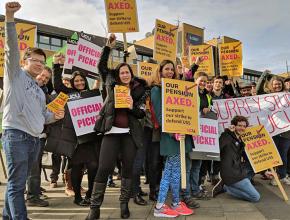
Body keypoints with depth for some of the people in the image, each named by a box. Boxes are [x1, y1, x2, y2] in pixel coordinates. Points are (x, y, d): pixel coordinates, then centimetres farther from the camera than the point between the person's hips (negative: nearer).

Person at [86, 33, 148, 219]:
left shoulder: (140, 91, 5)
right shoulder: (112, 85, 7)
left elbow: (142, 114, 5)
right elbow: (102, 66, 16)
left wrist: (132, 107, -14)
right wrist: (109, 47, 10)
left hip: (130, 133, 1)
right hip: (112, 131, -1)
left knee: (128, 168, 8)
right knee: (104, 168, -4)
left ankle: (124, 204, 23)